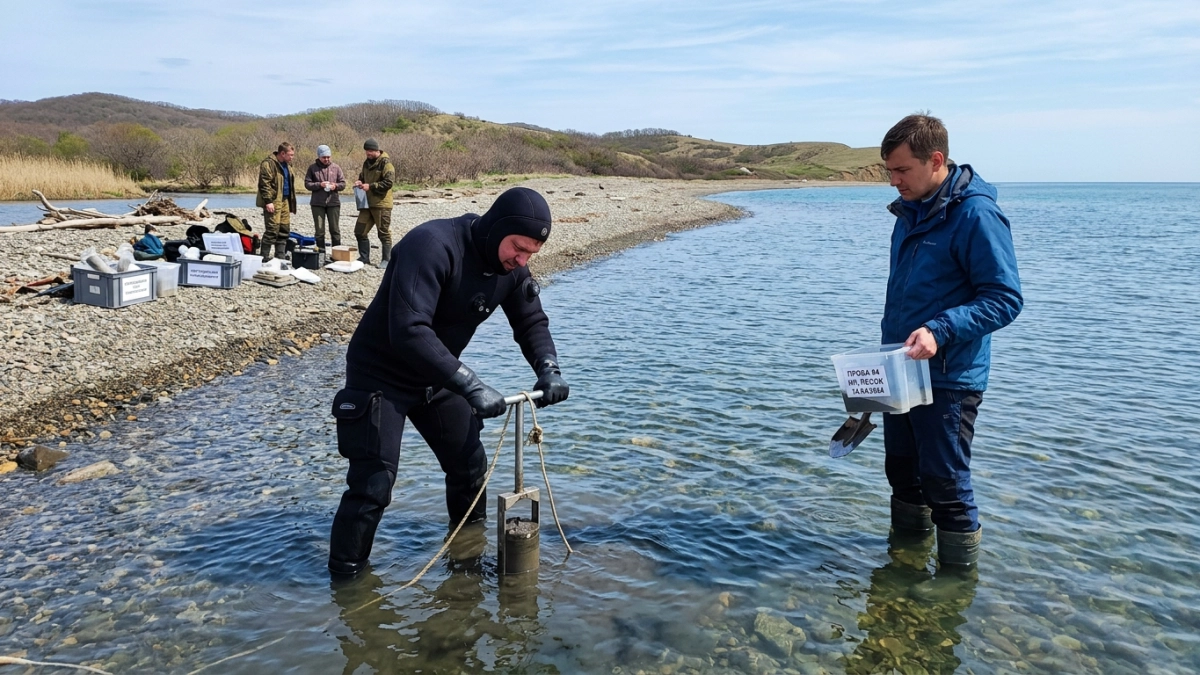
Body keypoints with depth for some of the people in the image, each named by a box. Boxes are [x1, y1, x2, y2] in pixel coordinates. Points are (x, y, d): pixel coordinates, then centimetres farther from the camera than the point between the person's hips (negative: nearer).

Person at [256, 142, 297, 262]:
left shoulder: (286, 164, 17)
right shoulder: (268, 163, -11)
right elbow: (264, 184, -16)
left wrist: (291, 201, 21)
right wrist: (268, 201, -22)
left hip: (285, 200, 9)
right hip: (274, 201, -9)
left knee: (284, 229, 10)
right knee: (272, 229, -9)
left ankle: (280, 258, 17)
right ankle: (265, 258, -4)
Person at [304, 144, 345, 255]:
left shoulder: (336, 168, 7)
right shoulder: (313, 168, 4)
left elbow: (343, 183, 7)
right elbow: (307, 183, 0)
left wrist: (335, 186, -14)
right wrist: (320, 184, -15)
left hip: (333, 202, 0)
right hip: (317, 203, 0)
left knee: (335, 229, 4)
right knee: (319, 230, 5)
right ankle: (321, 253, 12)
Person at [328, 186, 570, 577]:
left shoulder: (510, 267, -7)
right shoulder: (432, 246, -31)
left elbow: (532, 322, 5)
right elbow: (409, 332, -41)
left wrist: (549, 370, -15)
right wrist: (471, 386, -43)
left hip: (437, 379, 8)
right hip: (380, 377, -7)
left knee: (470, 464, 14)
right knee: (373, 485, -11)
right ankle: (345, 577, 8)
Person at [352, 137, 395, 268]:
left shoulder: (385, 163, -12)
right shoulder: (367, 162, 14)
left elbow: (389, 182, -20)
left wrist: (370, 186, -21)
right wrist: (360, 182, 4)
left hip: (381, 204, -8)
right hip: (367, 203, 8)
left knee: (384, 233, 1)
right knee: (360, 231, 8)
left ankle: (386, 260, 10)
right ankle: (364, 257, 19)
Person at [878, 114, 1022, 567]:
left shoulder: (975, 215, -17)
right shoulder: (910, 211, 10)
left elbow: (1005, 299, -19)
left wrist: (940, 331, -30)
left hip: (949, 378, -8)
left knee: (945, 481, -1)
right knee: (901, 470, 18)